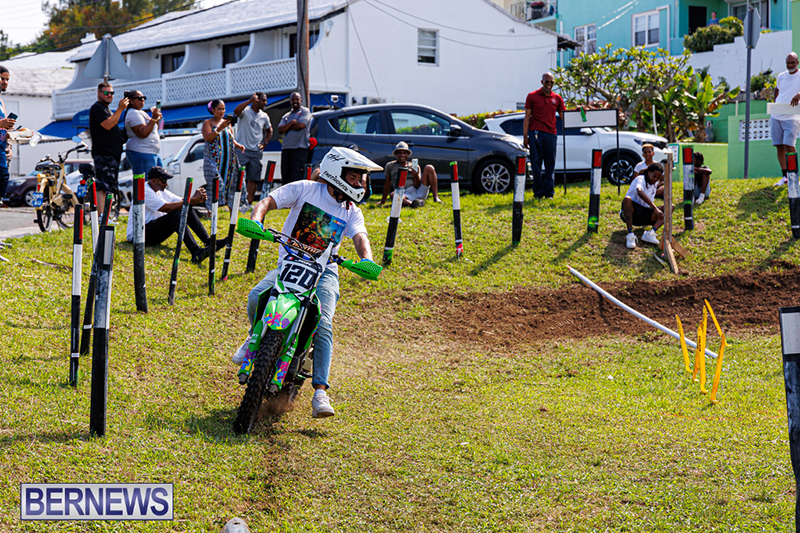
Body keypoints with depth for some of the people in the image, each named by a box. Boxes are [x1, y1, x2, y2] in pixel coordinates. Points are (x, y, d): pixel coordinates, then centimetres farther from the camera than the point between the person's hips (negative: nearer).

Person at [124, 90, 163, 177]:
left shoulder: (141, 113, 21)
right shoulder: (134, 114, -11)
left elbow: (153, 130, 27)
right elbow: (142, 134, -22)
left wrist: (157, 120, 9)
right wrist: (153, 118, -22)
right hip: (141, 153, -11)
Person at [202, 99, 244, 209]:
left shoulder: (227, 122, 17)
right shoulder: (207, 123, 1)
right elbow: (207, 137, -15)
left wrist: (238, 146, 1)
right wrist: (219, 128, -25)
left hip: (228, 161, 5)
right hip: (213, 159, -5)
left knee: (230, 183, 0)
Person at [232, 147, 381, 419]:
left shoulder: (351, 212, 9)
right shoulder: (305, 189, 0)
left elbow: (360, 238, -8)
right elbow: (267, 202, -5)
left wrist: (366, 259, -32)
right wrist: (256, 220, -28)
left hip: (324, 272, 1)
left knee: (323, 325, -23)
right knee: (256, 298, -28)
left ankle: (320, 392, -26)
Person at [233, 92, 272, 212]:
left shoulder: (264, 116, 11)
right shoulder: (245, 111, -6)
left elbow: (269, 130, 26)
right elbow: (236, 111, -30)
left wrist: (265, 142, 9)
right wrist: (250, 101, -33)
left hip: (256, 152, 5)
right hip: (242, 149, -5)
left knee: (253, 179, 7)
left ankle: (249, 203, 16)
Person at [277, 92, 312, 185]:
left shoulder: (305, 111, 5)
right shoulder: (286, 116, 22)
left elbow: (300, 125, -11)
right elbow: (280, 130, 7)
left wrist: (286, 127, 2)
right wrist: (292, 122, -5)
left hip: (300, 148, -6)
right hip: (286, 149, 6)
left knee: (297, 177, -12)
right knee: (285, 177, 5)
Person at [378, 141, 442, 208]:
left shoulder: (414, 166, 15)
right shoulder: (390, 166, 13)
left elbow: (418, 186, 5)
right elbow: (387, 184, 19)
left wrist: (416, 177, -16)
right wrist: (383, 201, 20)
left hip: (419, 193, 3)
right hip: (406, 196, -2)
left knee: (429, 167, -11)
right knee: (394, 195, -37)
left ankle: (436, 198, -24)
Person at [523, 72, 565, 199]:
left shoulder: (557, 98, 13)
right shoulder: (532, 96, 6)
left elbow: (563, 117, 15)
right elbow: (527, 117, 5)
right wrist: (525, 136, -1)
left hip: (550, 134, 2)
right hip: (535, 133, -2)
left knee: (550, 164, 1)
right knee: (536, 164, -1)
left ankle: (549, 192, 5)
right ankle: (538, 192, 5)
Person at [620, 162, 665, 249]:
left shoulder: (655, 183, 9)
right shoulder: (640, 179, -15)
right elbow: (639, 192, -41)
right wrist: (655, 208, -50)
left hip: (644, 216, 7)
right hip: (630, 212, -7)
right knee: (627, 199, -39)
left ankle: (650, 233, -27)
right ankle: (630, 235, -43)